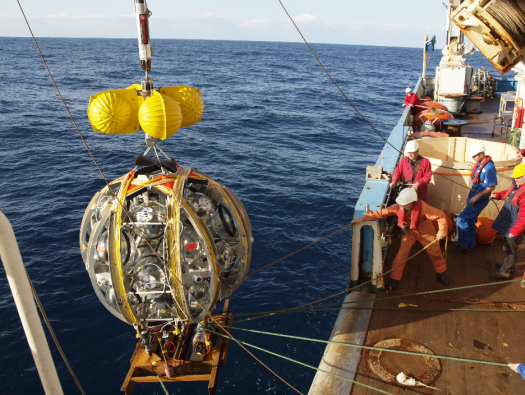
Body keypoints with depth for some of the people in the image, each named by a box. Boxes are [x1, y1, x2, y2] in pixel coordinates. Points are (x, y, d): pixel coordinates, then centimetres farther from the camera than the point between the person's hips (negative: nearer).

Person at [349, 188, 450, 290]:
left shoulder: (423, 207, -37)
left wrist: (441, 232, -22)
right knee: (401, 255, -7)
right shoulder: (398, 207, -29)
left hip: (425, 231, -1)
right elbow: (381, 213, -25)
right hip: (409, 232, 1)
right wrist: (363, 218, -28)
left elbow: (441, 216, -27)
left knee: (435, 253, 14)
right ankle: (394, 280, 9)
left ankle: (441, 273, 43)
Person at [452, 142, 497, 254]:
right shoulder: (479, 164, 4)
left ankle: (463, 245, 8)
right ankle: (471, 246, 28)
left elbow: (491, 187, -20)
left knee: (462, 220, -6)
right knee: (470, 222, 15)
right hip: (473, 197, 9)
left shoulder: (489, 167, -22)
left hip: (479, 200, -9)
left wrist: (477, 197, -22)